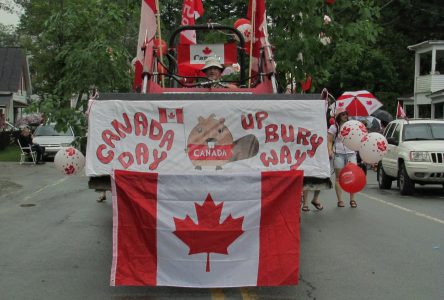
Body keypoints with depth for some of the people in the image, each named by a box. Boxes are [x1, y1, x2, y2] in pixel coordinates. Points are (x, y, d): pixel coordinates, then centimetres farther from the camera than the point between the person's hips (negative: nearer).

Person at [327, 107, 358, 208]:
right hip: (338, 154, -3)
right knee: (339, 177, -1)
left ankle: (352, 199, 1)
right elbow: (329, 141, 1)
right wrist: (330, 150, -15)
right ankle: (340, 200, 2)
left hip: (351, 153, 3)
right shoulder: (334, 127, 5)